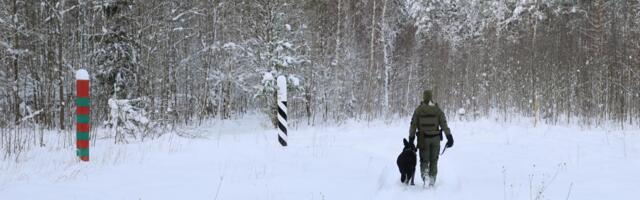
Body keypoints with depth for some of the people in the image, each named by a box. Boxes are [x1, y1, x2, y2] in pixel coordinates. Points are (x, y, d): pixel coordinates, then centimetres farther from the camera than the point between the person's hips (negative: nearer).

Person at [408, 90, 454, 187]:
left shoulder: (418, 110, -3)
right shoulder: (437, 110, -1)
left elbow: (413, 125, -3)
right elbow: (444, 124, -7)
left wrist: (411, 138, 3)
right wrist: (449, 137, -7)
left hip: (423, 139, -1)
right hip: (435, 138, 1)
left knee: (424, 160, 7)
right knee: (433, 161, 13)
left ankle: (424, 173, -22)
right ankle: (432, 181, 13)